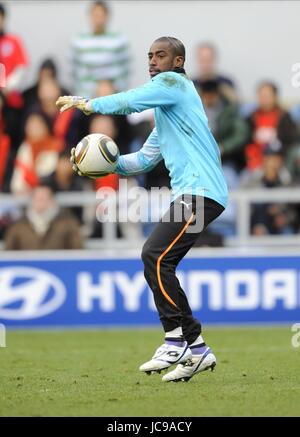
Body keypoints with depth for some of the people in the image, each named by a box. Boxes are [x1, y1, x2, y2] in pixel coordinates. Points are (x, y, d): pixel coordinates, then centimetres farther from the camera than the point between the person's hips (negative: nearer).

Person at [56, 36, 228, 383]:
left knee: (155, 256, -18)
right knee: (157, 263, 4)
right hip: (189, 194, 10)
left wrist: (85, 103, 5)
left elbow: (129, 102, -8)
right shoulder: (164, 114, 29)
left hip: (199, 191, -10)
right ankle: (195, 350, 6)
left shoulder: (174, 83, 0)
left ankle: (177, 339, -14)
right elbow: (145, 159, 30)